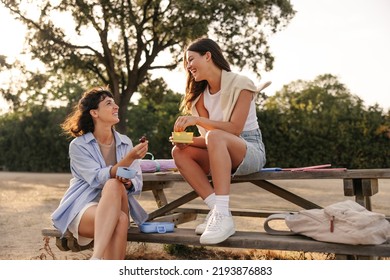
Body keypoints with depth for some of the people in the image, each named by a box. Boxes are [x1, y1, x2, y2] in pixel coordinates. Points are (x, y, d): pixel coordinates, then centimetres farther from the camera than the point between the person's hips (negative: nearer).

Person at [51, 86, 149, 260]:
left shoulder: (125, 142, 10)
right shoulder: (78, 146, -2)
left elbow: (137, 183, 5)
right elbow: (97, 179, -17)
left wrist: (128, 183, -20)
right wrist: (129, 159, -29)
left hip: (116, 209, 3)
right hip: (83, 209, -3)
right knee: (120, 219, -35)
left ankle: (96, 258, -40)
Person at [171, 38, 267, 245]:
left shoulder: (240, 84, -9)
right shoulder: (201, 95, 9)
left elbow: (235, 129, -19)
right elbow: (208, 139, 2)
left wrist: (198, 120, -26)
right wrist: (187, 140, -19)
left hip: (251, 151, -6)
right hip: (222, 155, 6)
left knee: (215, 137, -37)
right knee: (179, 152, -19)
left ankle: (224, 216, -40)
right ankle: (217, 209, -26)